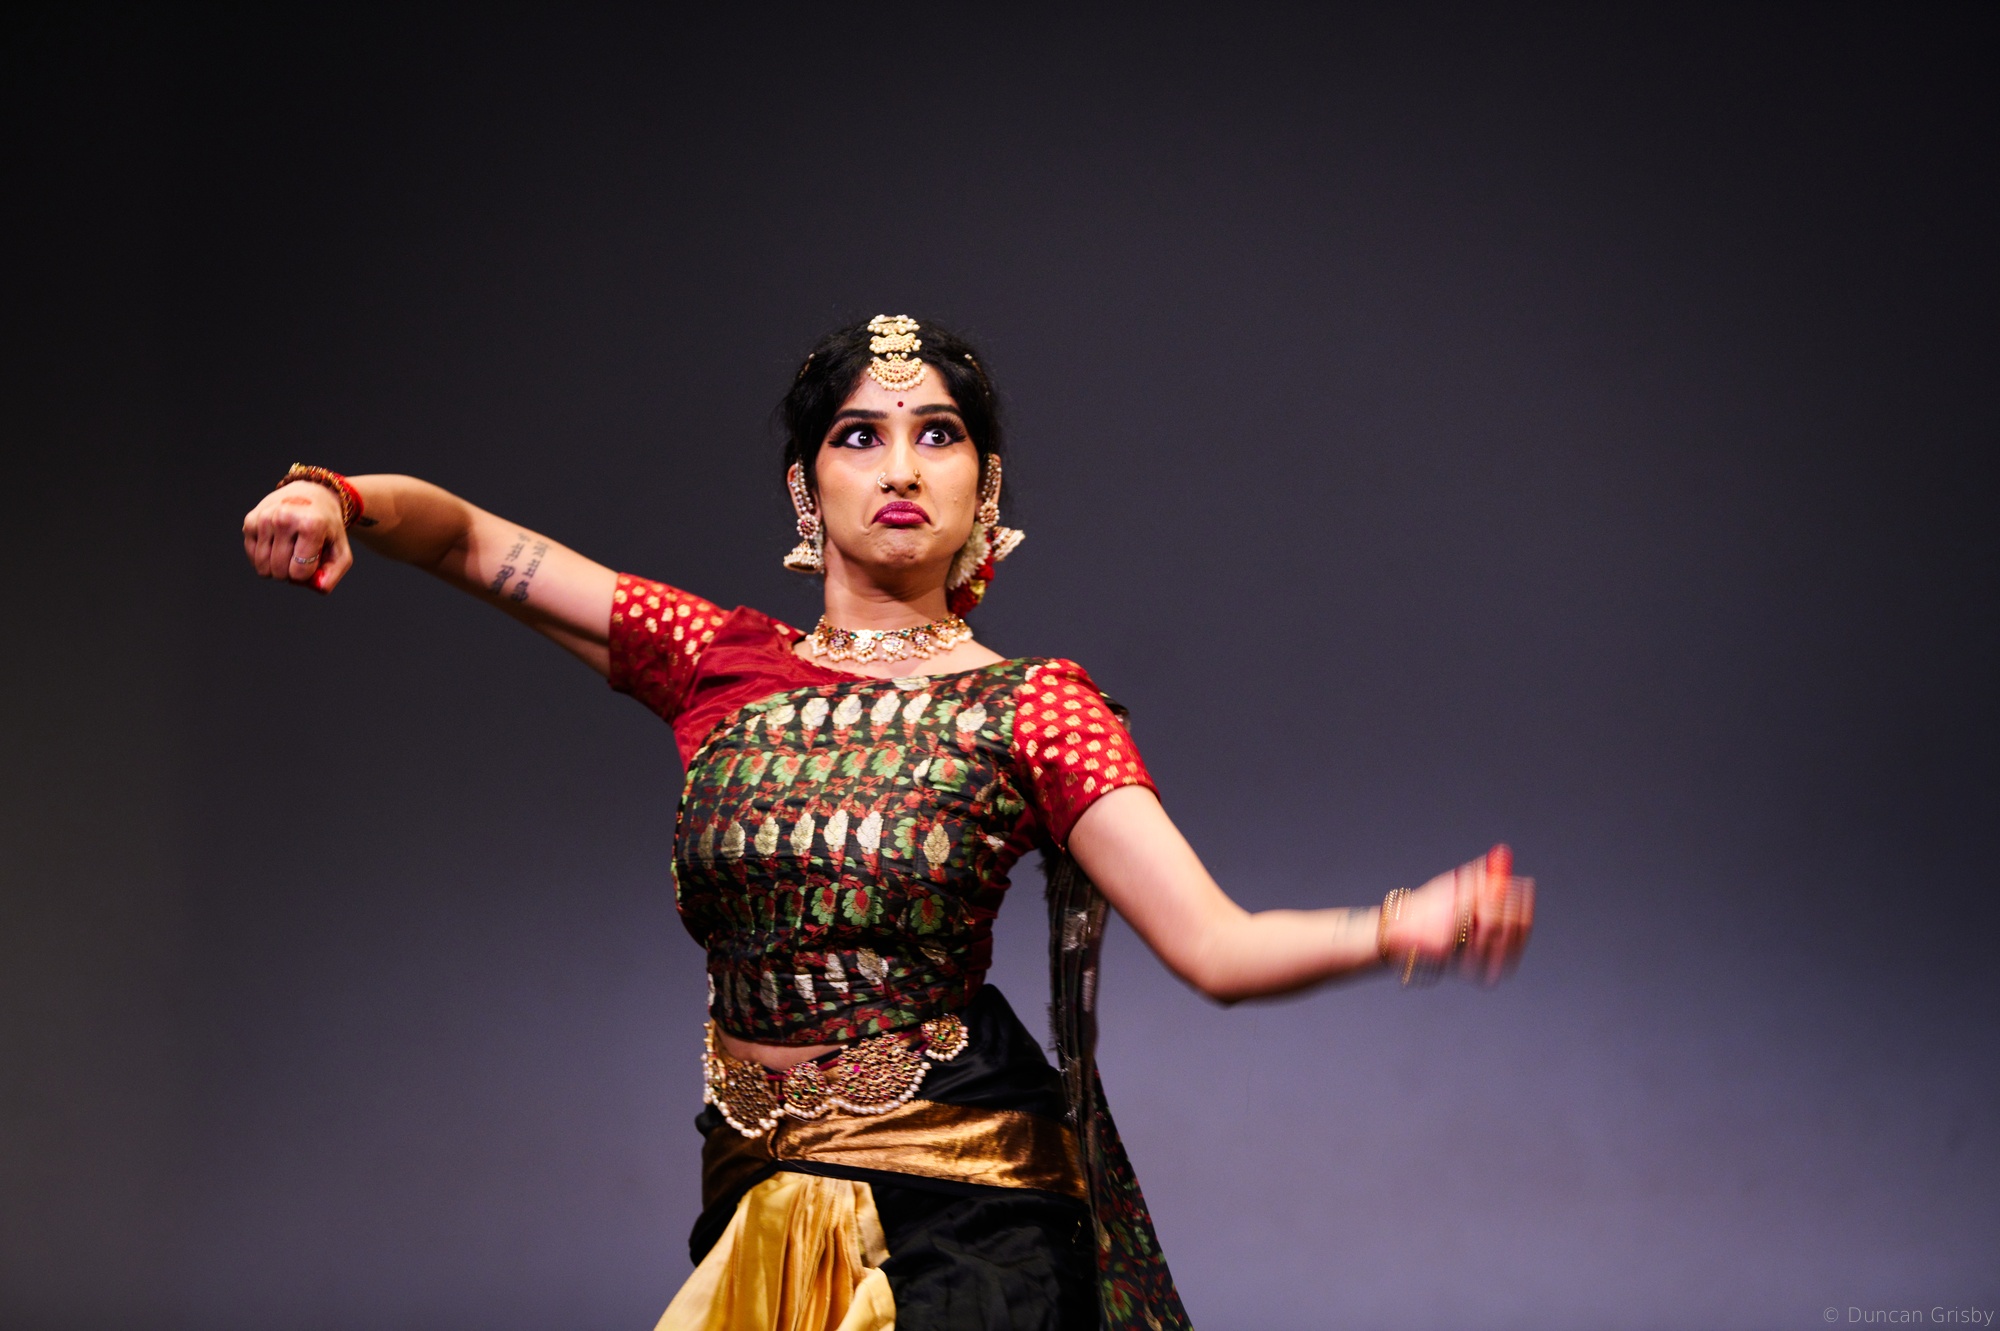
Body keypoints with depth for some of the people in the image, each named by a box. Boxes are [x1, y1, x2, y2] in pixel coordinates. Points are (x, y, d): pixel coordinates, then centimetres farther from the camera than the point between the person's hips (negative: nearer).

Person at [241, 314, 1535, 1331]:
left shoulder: (1031, 709, -4)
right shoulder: (723, 663, 5)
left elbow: (1217, 945, -15)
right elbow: (466, 538, 9)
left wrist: (1405, 927, -33)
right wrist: (338, 498, -12)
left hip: (962, 1213, -3)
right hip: (761, 1201, 4)